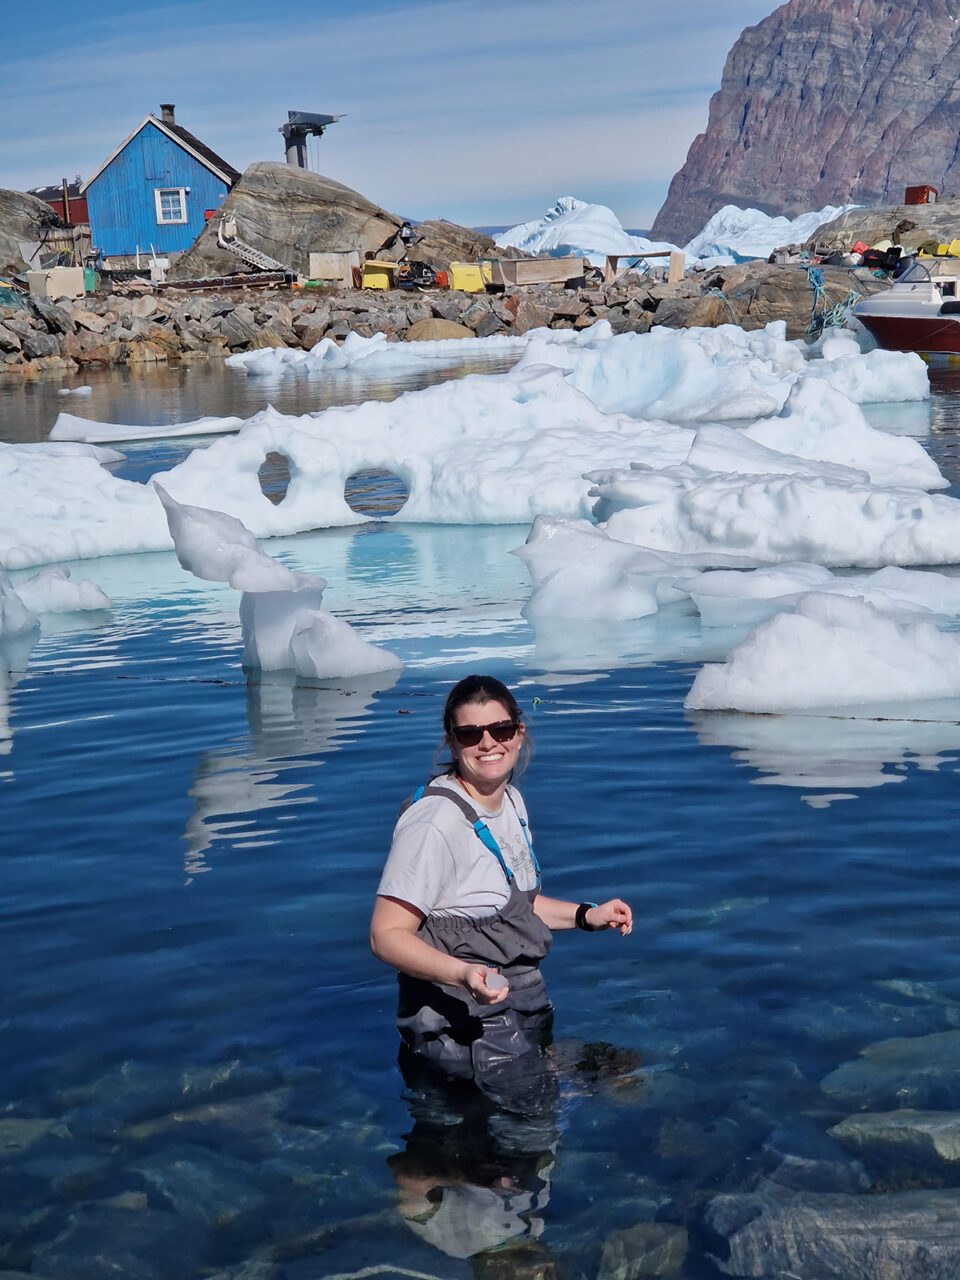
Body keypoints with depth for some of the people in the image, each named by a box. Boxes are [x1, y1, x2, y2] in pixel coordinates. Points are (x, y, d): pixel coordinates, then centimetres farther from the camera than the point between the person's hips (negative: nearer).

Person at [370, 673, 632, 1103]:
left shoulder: (511, 801, 6)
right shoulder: (434, 822, -23)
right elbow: (387, 934, -25)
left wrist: (587, 916, 11)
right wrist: (462, 974, -37)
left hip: (523, 1015, 9)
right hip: (463, 1031, -9)